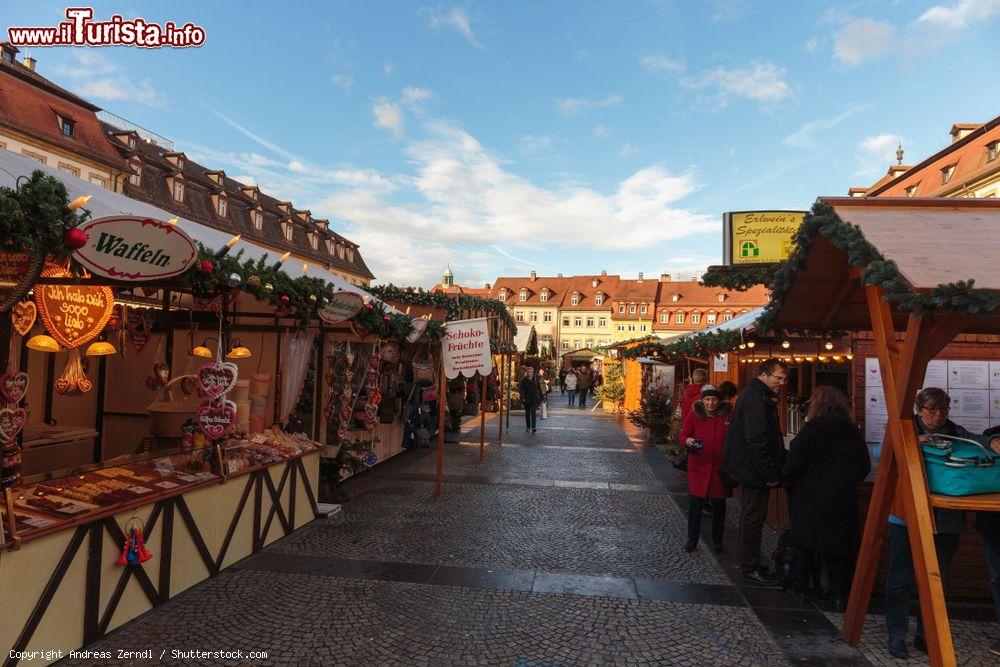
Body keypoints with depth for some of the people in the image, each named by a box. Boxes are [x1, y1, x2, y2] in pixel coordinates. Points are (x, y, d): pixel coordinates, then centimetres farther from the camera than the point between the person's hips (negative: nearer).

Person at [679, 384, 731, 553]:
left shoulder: (727, 415, -3)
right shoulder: (694, 414, -1)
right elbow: (682, 435, 4)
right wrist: (687, 441, -18)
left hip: (720, 466, 0)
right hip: (698, 465, 0)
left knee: (719, 504, 11)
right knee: (694, 502, -1)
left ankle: (717, 541, 28)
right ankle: (692, 540, 15)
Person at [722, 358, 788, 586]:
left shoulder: (757, 395, 15)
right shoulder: (755, 399, -19)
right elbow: (756, 440, -24)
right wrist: (770, 473, -20)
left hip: (751, 469, 11)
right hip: (755, 469, -11)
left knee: (751, 514, 18)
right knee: (754, 516, -3)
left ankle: (748, 562, 29)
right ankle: (749, 568, 6)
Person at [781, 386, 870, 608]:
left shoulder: (810, 431, -12)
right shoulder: (854, 433, 1)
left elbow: (793, 465, -14)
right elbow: (864, 467, 9)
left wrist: (786, 483, 3)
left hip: (810, 499, -3)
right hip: (843, 500, 3)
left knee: (805, 544, 10)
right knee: (839, 550, 10)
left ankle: (801, 587, 18)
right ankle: (839, 595, 12)